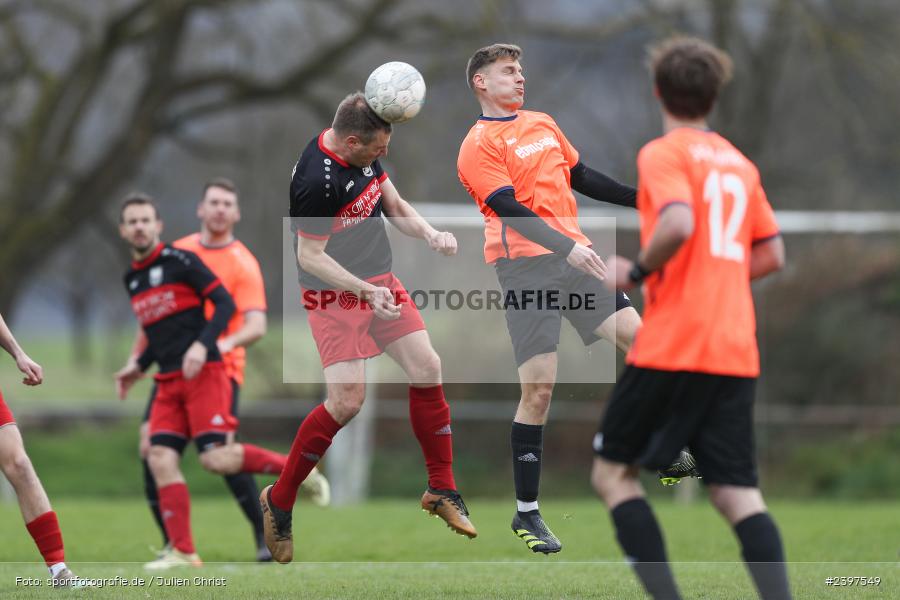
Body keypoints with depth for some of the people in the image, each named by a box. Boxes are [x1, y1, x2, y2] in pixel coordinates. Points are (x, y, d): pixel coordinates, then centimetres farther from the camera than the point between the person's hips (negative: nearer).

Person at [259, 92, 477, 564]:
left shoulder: (365, 154, -1)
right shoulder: (317, 179, -27)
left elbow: (394, 206, 13)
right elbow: (309, 257, -21)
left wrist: (430, 234, -6)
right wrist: (366, 292, -27)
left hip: (379, 281, 8)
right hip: (334, 294, -8)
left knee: (427, 370, 2)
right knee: (347, 402, -15)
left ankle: (442, 491, 17)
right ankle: (278, 503, 2)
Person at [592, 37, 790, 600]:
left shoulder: (663, 153, -4)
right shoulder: (739, 163, 17)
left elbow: (678, 224, -21)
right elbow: (772, 254, 18)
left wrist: (637, 271, -6)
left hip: (673, 344, -6)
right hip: (737, 353, 6)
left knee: (614, 473, 7)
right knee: (738, 493, 3)